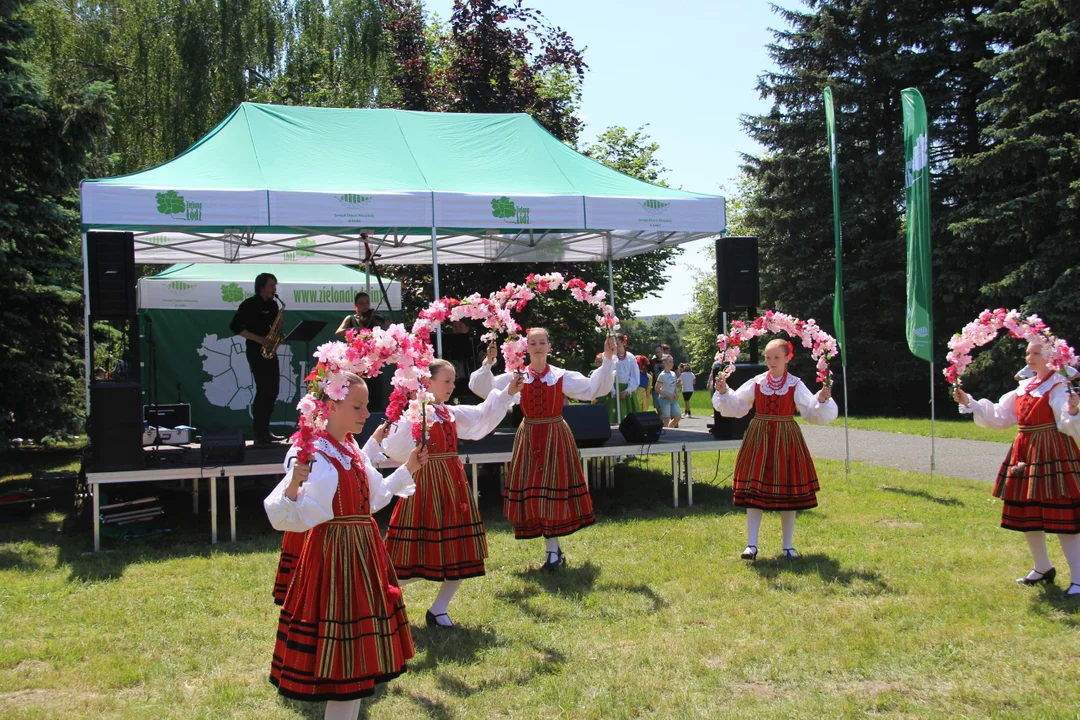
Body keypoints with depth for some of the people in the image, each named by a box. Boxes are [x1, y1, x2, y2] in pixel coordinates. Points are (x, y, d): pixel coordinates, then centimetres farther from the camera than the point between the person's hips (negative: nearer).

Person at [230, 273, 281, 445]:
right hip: (256, 351, -7)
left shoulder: (272, 305, 13)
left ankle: (265, 430, 16)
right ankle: (259, 434, -7)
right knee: (263, 390, -11)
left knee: (272, 390, 7)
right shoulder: (249, 304, -7)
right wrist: (258, 339, -17)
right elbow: (234, 327, -11)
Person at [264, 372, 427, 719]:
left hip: (364, 553, 9)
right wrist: (292, 487, -43)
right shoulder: (315, 456, -17)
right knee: (341, 652, -2)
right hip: (335, 554, -9)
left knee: (359, 647, 16)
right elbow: (292, 520, -25)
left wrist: (408, 469, 24)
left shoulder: (354, 451, 9)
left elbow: (373, 498, 23)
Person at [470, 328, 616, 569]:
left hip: (556, 437, -2)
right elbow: (481, 388, -6)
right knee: (531, 491, 3)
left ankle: (553, 548, 10)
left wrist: (608, 360, -15)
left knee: (554, 490, -1)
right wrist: (488, 363, -18)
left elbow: (594, 388, -9)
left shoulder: (562, 376, -3)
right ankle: (553, 549, 15)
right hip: (529, 437, 2)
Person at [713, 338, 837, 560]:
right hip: (759, 439, 1)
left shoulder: (795, 385, -3)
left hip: (786, 440, -1)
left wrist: (822, 400, -27)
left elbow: (812, 412, -9)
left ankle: (788, 546, 18)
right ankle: (751, 545, 7)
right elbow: (735, 406, 4)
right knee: (754, 491, 0)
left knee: (788, 492, 5)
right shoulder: (756, 383, 2)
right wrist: (723, 392, -12)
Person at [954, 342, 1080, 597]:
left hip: (1053, 455, -8)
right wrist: (969, 403, 12)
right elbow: (998, 416, 17)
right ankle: (1043, 568, 32)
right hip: (1025, 454, 8)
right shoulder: (1024, 387, 13)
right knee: (1026, 515, 14)